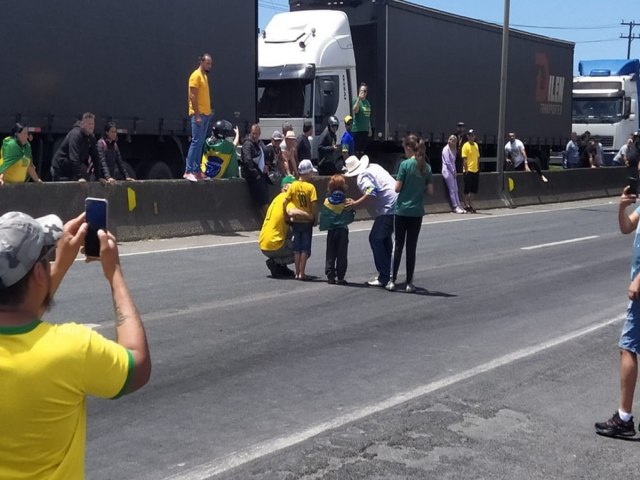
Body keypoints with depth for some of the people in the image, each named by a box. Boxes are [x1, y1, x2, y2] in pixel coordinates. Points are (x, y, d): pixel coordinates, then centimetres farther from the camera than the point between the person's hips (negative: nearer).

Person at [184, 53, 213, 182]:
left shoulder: (205, 76, 18)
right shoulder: (196, 75, -9)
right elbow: (193, 96, -15)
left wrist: (208, 112, 14)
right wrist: (197, 115, -20)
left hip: (205, 114, 9)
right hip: (198, 114, -9)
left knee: (200, 143, 8)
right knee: (196, 142, -12)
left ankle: (196, 170, 10)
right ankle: (188, 171, -12)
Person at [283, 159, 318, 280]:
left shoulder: (293, 185, -2)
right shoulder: (310, 187, -12)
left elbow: (285, 202, -5)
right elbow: (314, 204, -16)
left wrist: (285, 215, 7)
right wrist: (316, 219, -5)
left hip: (295, 220, 3)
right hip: (307, 220, -3)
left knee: (297, 247, 12)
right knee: (305, 247, 5)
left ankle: (297, 273, 13)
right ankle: (302, 273, 3)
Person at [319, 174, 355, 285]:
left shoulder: (326, 201, -4)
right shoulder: (347, 202, -9)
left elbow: (323, 216, 0)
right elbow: (351, 217, -6)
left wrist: (323, 227, 12)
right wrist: (353, 210, 12)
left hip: (331, 231, 2)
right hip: (343, 231, -2)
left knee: (330, 254, 9)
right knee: (342, 255, 3)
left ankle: (330, 276, 7)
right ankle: (340, 277, 2)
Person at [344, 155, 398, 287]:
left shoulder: (362, 177, -11)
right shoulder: (374, 167, 18)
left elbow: (371, 195, -25)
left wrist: (354, 204, -13)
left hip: (388, 209, -10)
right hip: (399, 204, 10)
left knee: (375, 239, -4)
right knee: (385, 238, 21)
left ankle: (384, 277, -6)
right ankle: (387, 272, 28)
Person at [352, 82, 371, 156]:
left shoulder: (367, 102, 13)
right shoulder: (356, 101, -8)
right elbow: (355, 111, -28)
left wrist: (369, 128, 20)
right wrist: (358, 99, -33)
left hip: (365, 129, 7)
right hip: (357, 129, -7)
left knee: (363, 150, 14)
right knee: (357, 150, -7)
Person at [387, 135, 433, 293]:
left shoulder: (405, 164, -11)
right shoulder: (426, 167, 3)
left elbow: (397, 188, -11)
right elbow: (430, 190, 4)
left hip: (402, 210, -3)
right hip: (417, 212, 3)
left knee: (398, 245, 6)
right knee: (411, 247, 7)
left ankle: (393, 281, 9)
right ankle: (409, 283, 8)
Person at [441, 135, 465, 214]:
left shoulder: (453, 149, 16)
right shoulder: (446, 149, -10)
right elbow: (447, 162, -15)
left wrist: (455, 171, 9)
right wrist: (453, 171, -9)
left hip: (452, 172, 9)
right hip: (447, 171, -9)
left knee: (456, 190, 6)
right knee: (452, 190, -8)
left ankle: (458, 206, 7)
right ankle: (455, 207, -7)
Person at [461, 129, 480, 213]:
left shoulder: (476, 145, 12)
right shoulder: (466, 146, -8)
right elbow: (464, 159, -12)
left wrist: (478, 168, 13)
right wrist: (466, 169, -16)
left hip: (475, 171, 7)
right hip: (468, 171, -7)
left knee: (473, 190, 10)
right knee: (467, 190, -1)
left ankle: (469, 204, 20)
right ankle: (466, 205, 6)